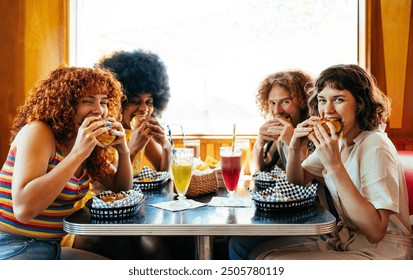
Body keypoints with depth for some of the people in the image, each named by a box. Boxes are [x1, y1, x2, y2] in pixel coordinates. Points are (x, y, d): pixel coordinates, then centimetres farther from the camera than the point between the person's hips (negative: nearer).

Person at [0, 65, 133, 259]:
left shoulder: (86, 144, 5)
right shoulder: (37, 132, -17)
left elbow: (121, 188, 13)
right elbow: (23, 209, -29)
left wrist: (123, 151, -6)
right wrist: (77, 154, -30)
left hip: (52, 248, 8)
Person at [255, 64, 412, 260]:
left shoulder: (375, 146, -22)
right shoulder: (334, 140, 2)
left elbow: (375, 231, -28)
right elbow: (298, 181, 13)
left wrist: (334, 165, -32)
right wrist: (294, 148, -8)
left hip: (382, 250, -7)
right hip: (343, 242, 7)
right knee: (262, 254, -7)